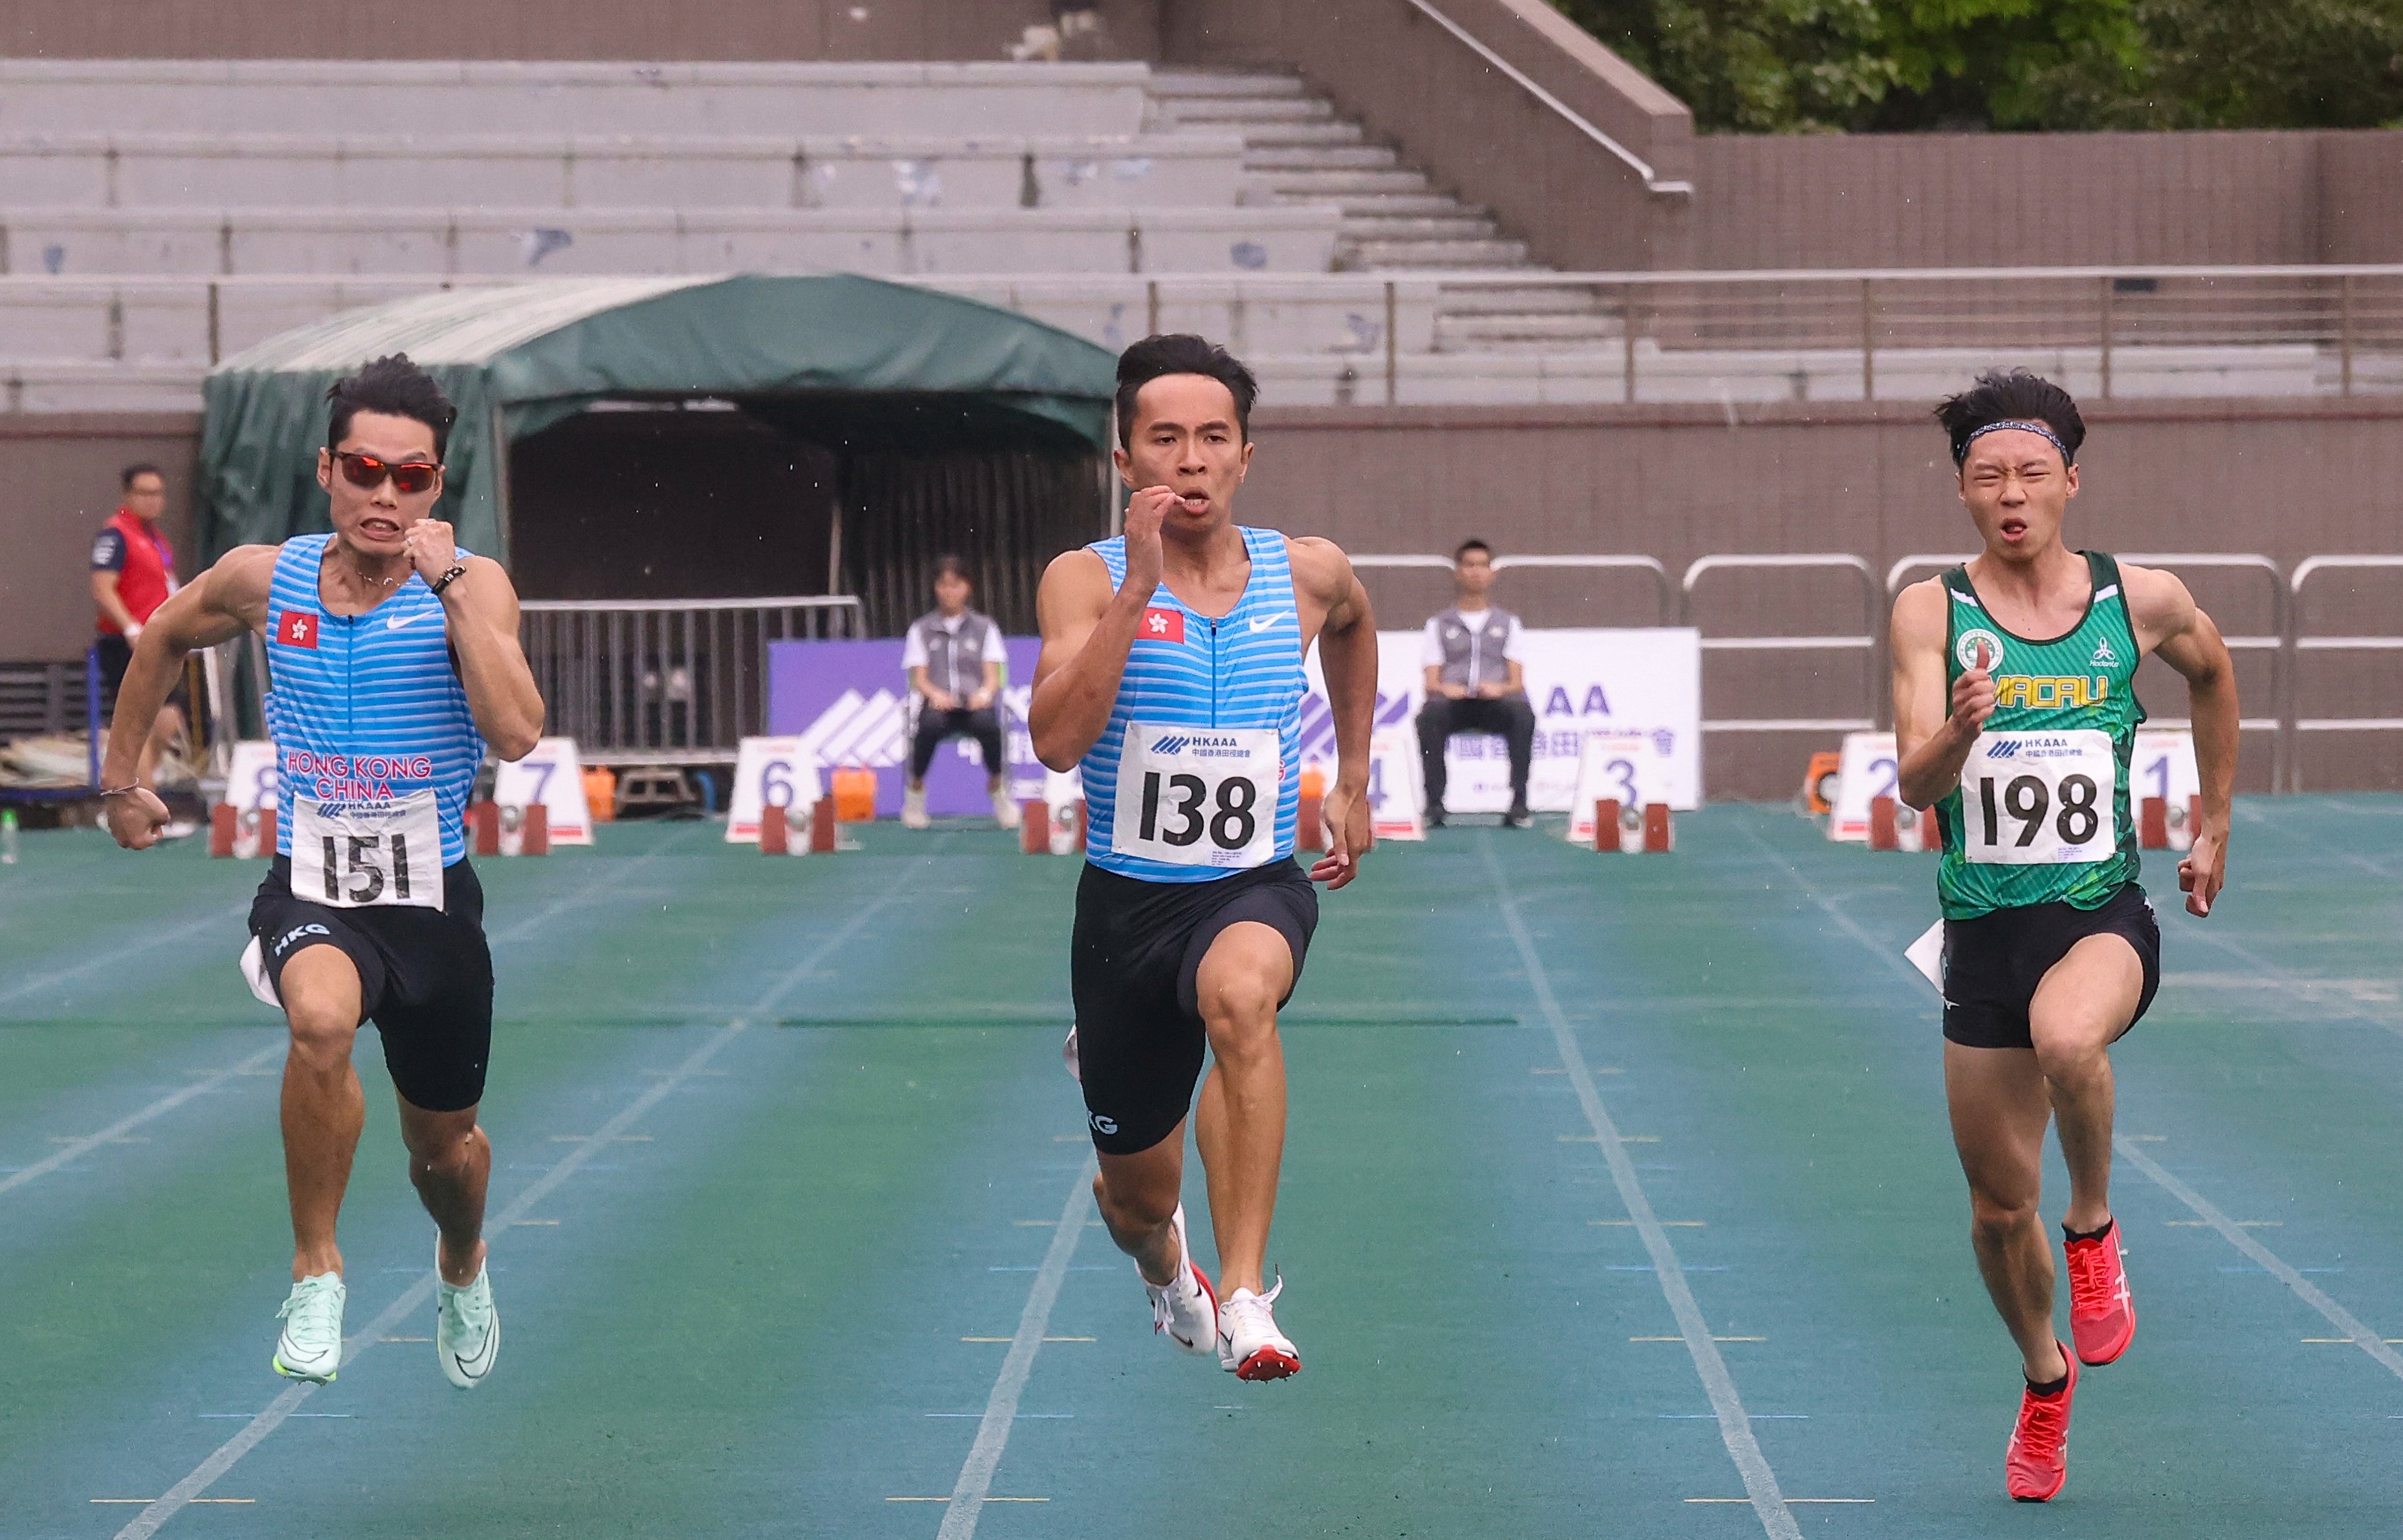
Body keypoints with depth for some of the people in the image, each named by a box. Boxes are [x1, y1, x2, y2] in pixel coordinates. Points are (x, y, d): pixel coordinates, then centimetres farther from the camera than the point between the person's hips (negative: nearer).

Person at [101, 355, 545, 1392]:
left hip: (432, 898, 0)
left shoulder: (472, 585, -11)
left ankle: (462, 1264, 55)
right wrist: (121, 775, 22)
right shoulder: (264, 579, -3)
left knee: (443, 1144, 17)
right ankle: (316, 1270, -17)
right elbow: (164, 638, 19)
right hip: (309, 888, 0)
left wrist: (450, 589, -28)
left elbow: (516, 733, -27)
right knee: (321, 1017, -35)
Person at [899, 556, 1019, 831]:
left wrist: (985, 692, -15)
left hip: (975, 703, 0)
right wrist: (935, 694, -16)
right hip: (938, 703, 0)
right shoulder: (921, 630, 18)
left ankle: (997, 787, -15)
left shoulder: (984, 628, 18)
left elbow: (993, 676, 9)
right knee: (930, 725, -39)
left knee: (987, 723, -38)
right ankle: (916, 790, -19)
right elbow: (919, 678, 8)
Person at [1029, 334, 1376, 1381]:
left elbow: (1353, 625, 27)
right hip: (1125, 897, 1)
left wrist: (1354, 783, 24)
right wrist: (1138, 587, -28)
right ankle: (1166, 1273, 53)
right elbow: (1057, 740, -25)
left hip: (1256, 890, 0)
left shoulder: (1307, 575, 0)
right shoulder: (1087, 580, -8)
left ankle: (1245, 1295, -40)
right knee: (1138, 1197, 12)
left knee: (1240, 991, -39)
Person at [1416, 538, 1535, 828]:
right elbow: (1431, 682, 8)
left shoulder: (1508, 624, 20)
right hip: (1455, 703, 0)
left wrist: (1500, 689, -15)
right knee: (1431, 713, -36)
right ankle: (1434, 805, -34)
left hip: (1496, 703, 0)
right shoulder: (1439, 625, 19)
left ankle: (1518, 805, -35)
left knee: (1522, 711, -35)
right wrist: (1445, 689, -16)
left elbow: (1517, 682, 8)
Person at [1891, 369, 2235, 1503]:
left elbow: (2213, 672, 23)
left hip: (2105, 914, -1)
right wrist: (1958, 731, -34)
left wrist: (2215, 826, 25)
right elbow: (1916, 786, -12)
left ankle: (2095, 1227, -8)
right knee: (2000, 1204, 7)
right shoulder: (1931, 613, -3)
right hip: (1983, 930, 1)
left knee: (2067, 1037, -37)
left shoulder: (2142, 602, 0)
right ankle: (2046, 1376, 36)